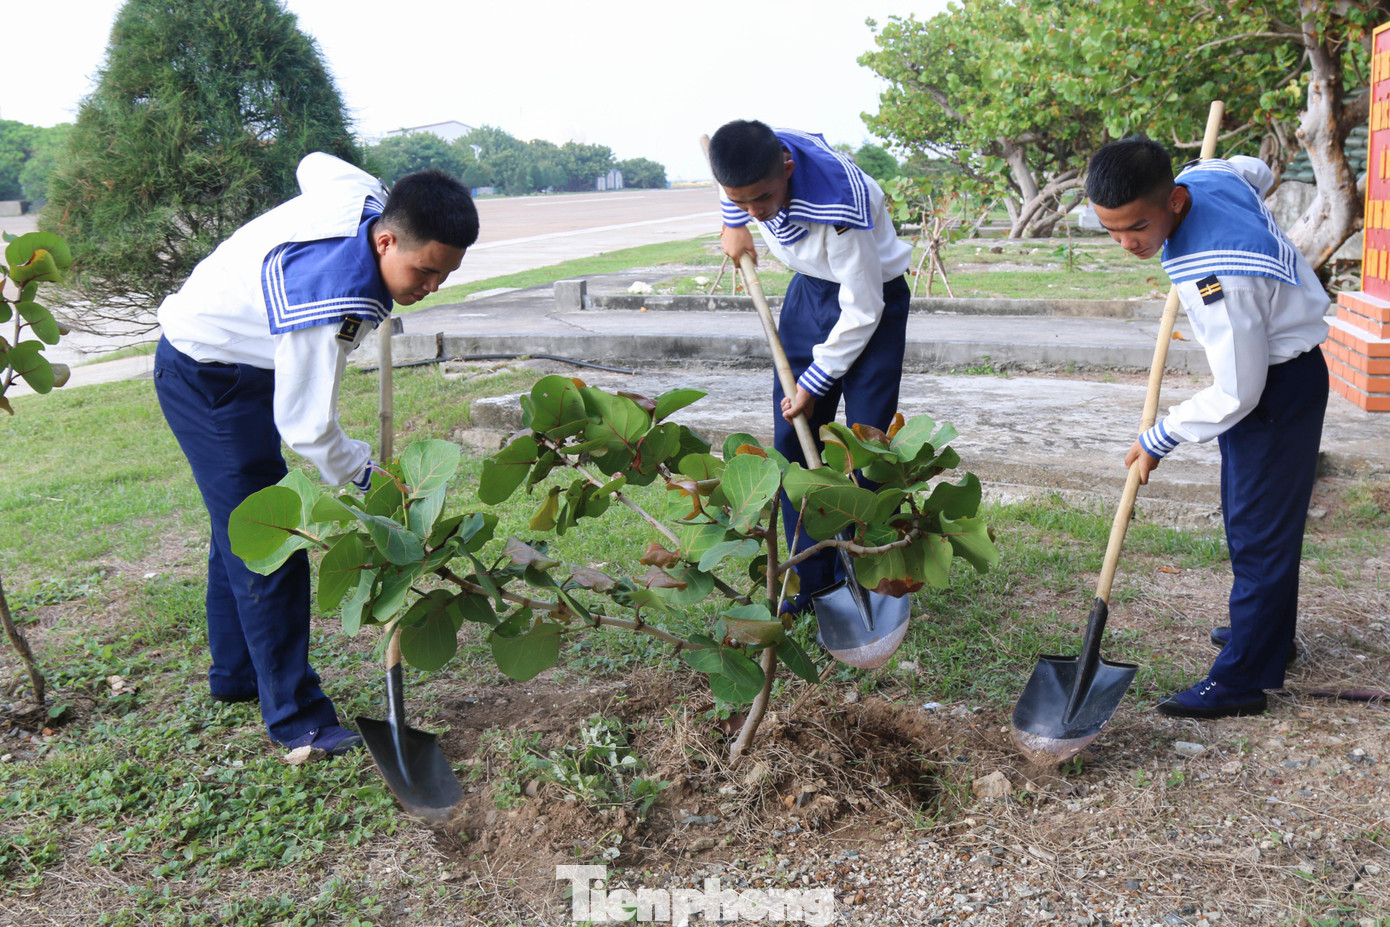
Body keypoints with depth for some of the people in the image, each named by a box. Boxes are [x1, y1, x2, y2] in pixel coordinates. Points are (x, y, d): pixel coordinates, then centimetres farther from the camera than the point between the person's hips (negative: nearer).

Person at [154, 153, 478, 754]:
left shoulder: (364, 193, -15)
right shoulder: (334, 303, -39)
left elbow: (315, 163, 11)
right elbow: (305, 426, -31)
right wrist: (367, 475, -16)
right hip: (207, 381, -10)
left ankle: (235, 675, 36)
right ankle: (295, 716, -2)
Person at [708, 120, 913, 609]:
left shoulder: (841, 204, -37)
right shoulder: (751, 159, -20)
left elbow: (861, 312, -27)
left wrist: (814, 384, -19)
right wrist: (733, 224, 13)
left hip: (872, 298, -6)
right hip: (809, 289, 6)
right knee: (792, 439, 3)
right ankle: (809, 582, 12)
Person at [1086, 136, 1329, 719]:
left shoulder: (1216, 277, -38)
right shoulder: (1204, 175, -12)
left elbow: (1236, 396, -28)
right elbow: (1257, 172, 15)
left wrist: (1159, 440, -15)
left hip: (1278, 388, -10)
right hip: (1267, 361, 10)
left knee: (1259, 529, -3)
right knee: (1247, 514, 22)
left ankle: (1242, 680, 7)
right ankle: (1269, 633, 40)